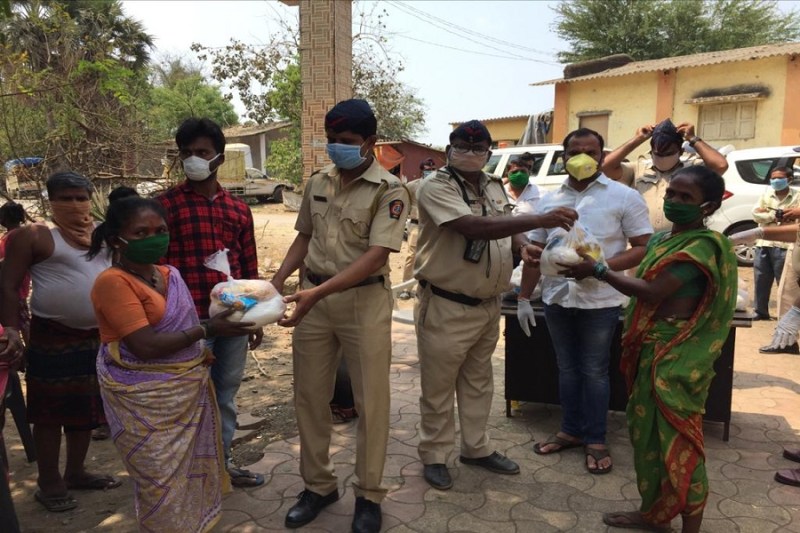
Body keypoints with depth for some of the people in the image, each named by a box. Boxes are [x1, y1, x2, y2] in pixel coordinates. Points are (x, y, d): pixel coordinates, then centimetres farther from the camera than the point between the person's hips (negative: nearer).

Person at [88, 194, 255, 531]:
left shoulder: (169, 274, 7)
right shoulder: (113, 282, -18)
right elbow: (146, 346, -24)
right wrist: (206, 331, -20)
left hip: (187, 389, 8)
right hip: (146, 400, -8)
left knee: (192, 466, 20)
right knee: (163, 480, 3)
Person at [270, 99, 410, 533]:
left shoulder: (389, 191, -10)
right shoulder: (316, 183, 8)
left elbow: (376, 255, -20)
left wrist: (319, 291, -29)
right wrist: (278, 279, 1)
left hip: (365, 300, -5)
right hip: (313, 298, 5)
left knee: (371, 401, 5)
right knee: (309, 396, 11)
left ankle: (369, 495, 23)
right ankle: (318, 485, 30)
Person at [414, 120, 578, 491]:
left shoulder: (494, 186, 8)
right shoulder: (436, 188, -17)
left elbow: (505, 225, 21)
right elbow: (475, 227, -31)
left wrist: (522, 245, -3)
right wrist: (540, 220, -36)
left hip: (488, 304, 8)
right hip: (446, 307, -7)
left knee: (478, 383, 20)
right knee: (439, 386, 7)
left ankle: (476, 448, 37)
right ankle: (434, 456, 25)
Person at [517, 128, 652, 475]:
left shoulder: (624, 197, -4)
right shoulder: (549, 200, 8)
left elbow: (645, 248, -7)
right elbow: (535, 253, 12)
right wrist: (523, 297, 8)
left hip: (600, 301, -4)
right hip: (557, 300, 4)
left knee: (594, 371, 7)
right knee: (567, 368, 15)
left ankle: (596, 440, 23)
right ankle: (571, 431, 30)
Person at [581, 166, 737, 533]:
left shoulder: (703, 244, -17)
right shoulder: (661, 238, 11)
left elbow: (652, 293, -23)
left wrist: (598, 270, -18)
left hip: (678, 353, -9)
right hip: (651, 348, 9)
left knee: (677, 436, 0)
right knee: (647, 430, 16)